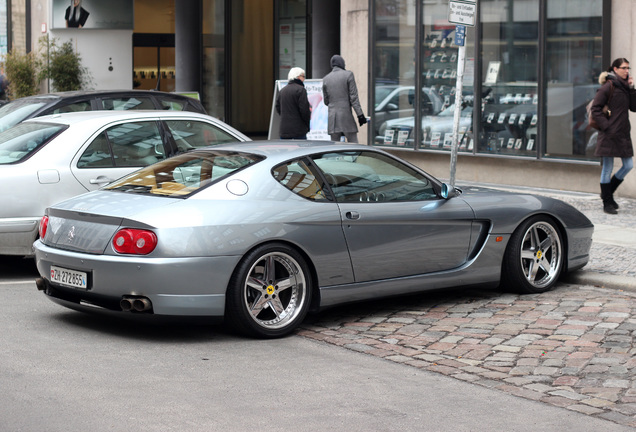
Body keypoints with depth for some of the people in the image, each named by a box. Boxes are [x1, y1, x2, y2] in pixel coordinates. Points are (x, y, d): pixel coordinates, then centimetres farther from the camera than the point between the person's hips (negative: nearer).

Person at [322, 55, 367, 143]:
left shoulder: (325, 79, 10)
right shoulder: (348, 75, -2)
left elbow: (326, 101, 15)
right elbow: (353, 97, -7)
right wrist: (360, 115, -7)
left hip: (332, 117, 4)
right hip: (346, 115, -4)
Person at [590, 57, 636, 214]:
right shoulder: (608, 87, -9)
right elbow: (595, 109, -12)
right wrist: (606, 126, -16)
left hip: (623, 134, 8)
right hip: (609, 135, -8)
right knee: (607, 168, 0)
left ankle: (608, 193, 25)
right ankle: (607, 203, 8)